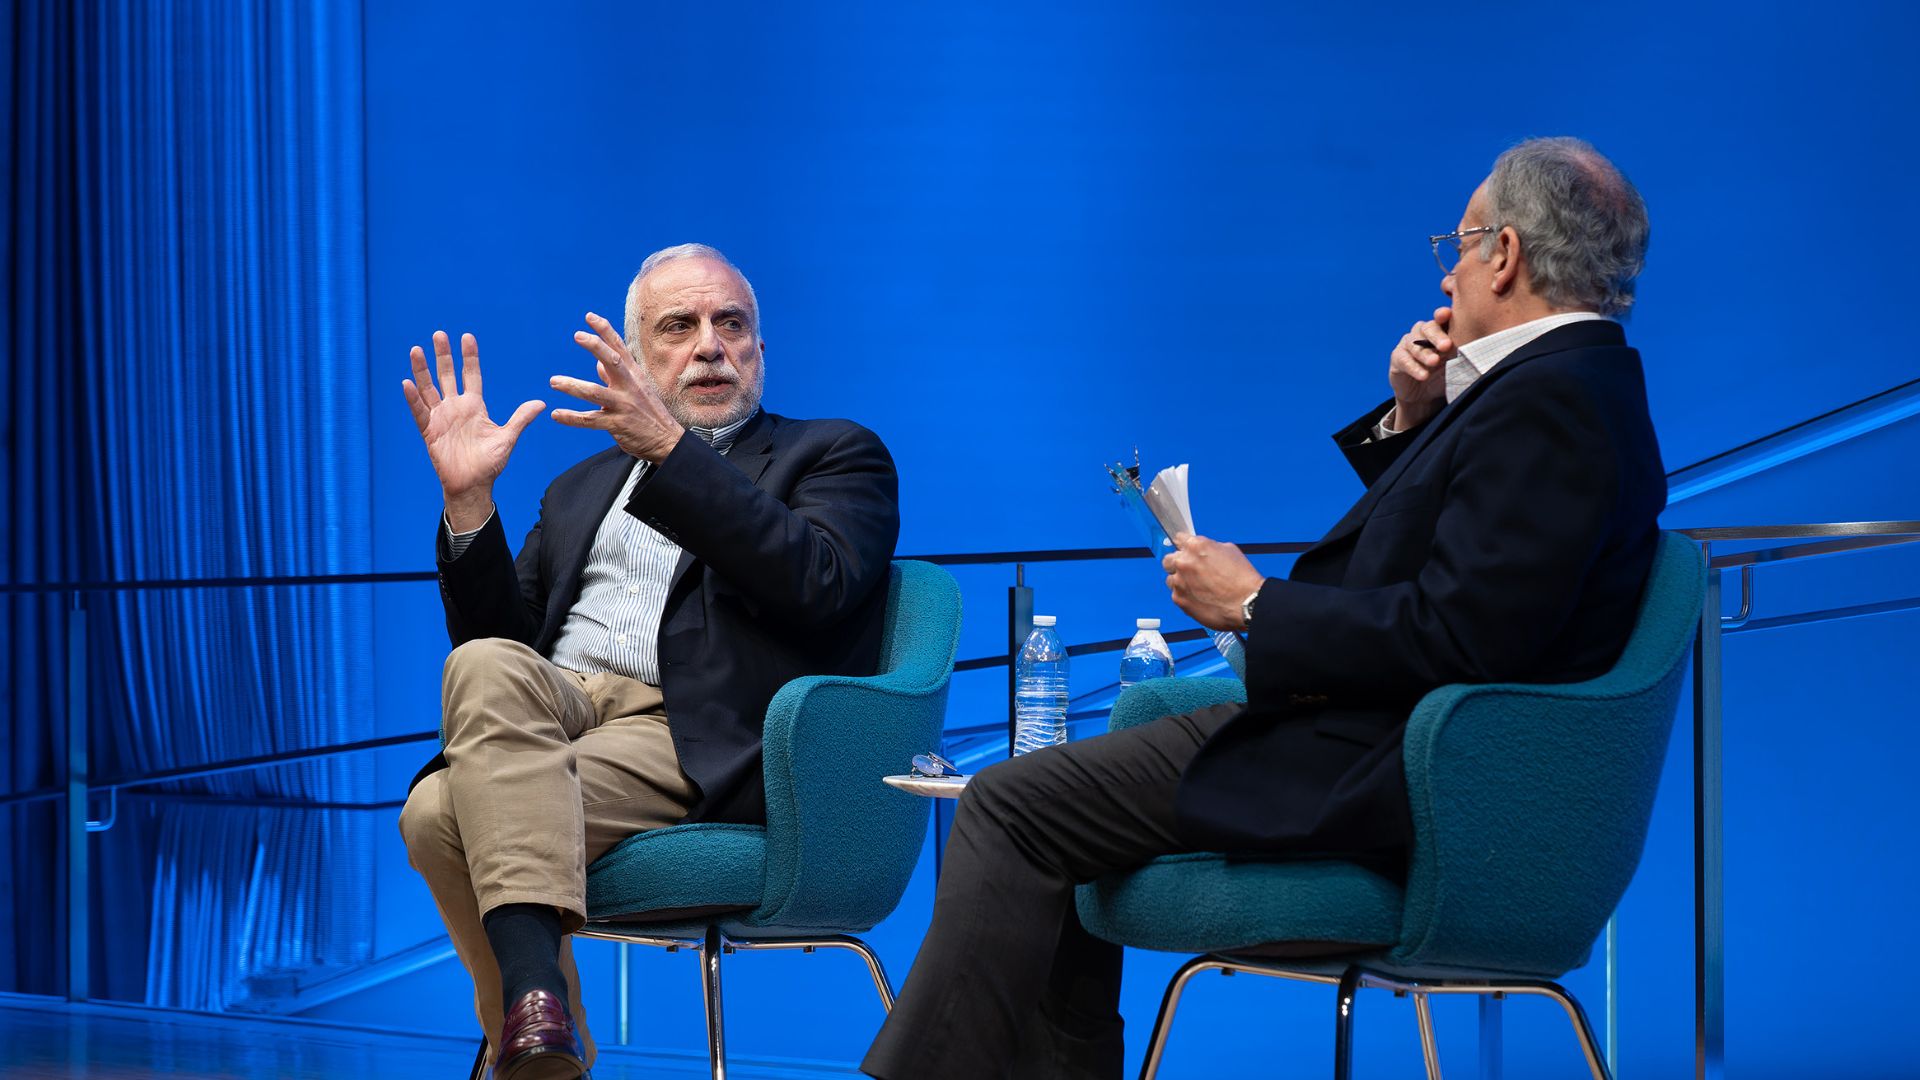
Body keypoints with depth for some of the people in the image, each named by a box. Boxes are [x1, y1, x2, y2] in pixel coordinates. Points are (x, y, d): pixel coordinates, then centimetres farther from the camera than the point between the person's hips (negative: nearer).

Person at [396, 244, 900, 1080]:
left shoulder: (834, 454, 14)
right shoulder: (583, 487, 29)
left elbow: (818, 583, -10)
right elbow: (500, 637, 19)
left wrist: (669, 447, -16)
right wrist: (469, 500, 3)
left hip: (698, 738, -5)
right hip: (553, 702, 5)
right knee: (486, 666, -33)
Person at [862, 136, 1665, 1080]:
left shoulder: (1552, 401, -19)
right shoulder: (1571, 381, 15)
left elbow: (1455, 635, -26)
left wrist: (1254, 605, -15)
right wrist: (1408, 422, 7)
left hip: (1376, 784, -12)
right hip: (1375, 736, 12)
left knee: (1011, 806, -13)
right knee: (1044, 799, 21)